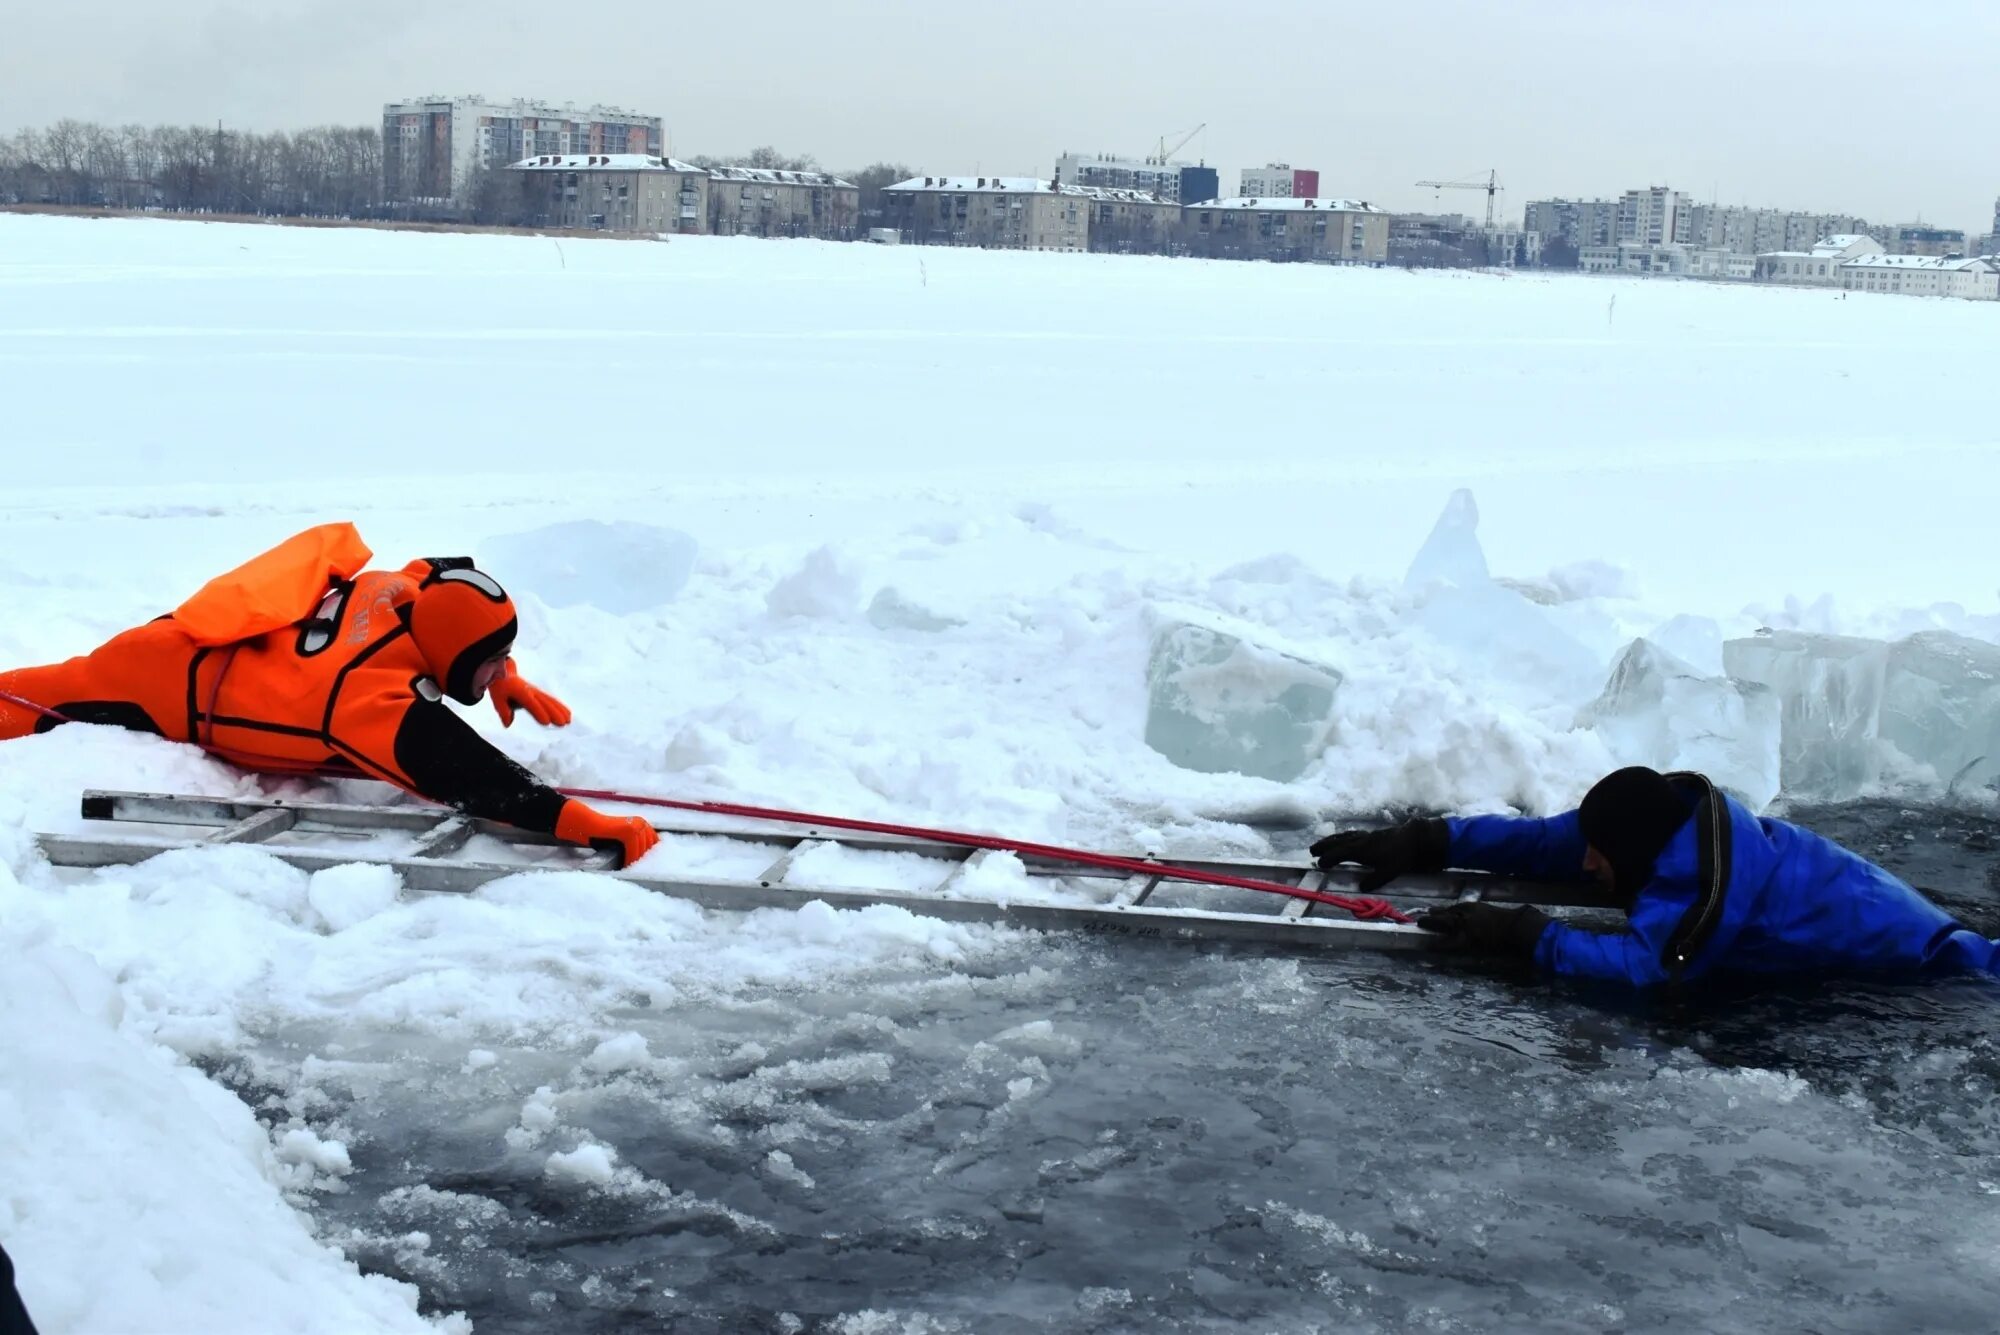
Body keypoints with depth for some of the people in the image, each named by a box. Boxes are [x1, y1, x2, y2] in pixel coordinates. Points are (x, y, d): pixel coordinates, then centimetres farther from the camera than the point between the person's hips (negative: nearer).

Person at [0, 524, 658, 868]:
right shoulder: (377, 700, -40)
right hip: (175, 679, -6)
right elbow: (475, 781, -50)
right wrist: (587, 824, -57)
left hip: (226, 637, 7)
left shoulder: (410, 591, -18)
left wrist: (506, 679, -2)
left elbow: (465, 616, 7)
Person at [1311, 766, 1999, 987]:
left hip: (1898, 947, -8)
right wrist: (1422, 844, -16)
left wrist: (1519, 933, -47)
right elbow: (1538, 840, -11)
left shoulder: (1697, 884, -41)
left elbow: (1638, 965, -48)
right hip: (1846, 887, 8)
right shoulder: (1670, 814, -14)